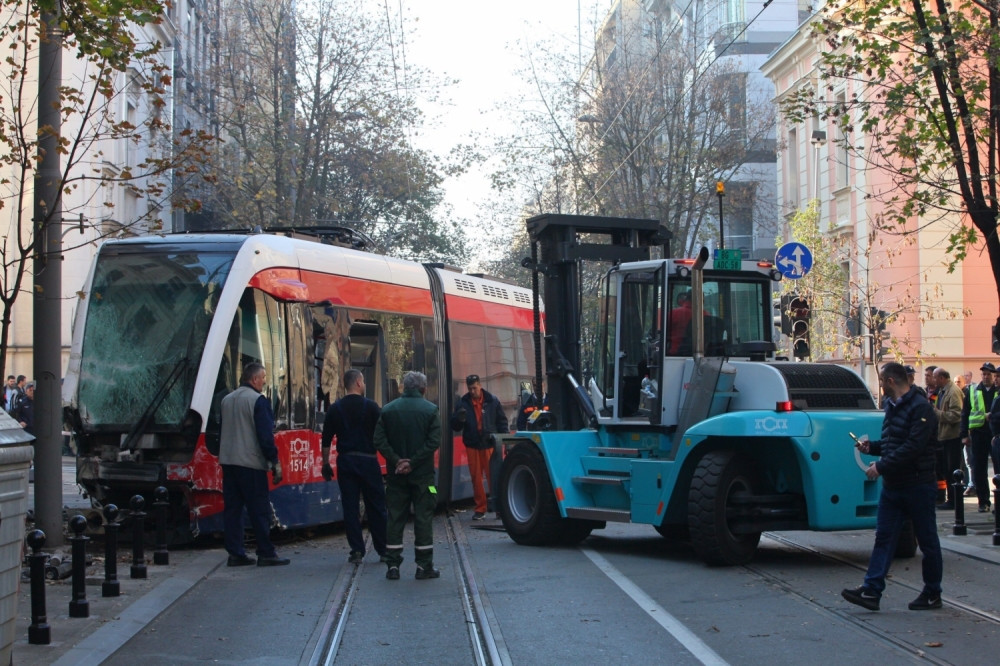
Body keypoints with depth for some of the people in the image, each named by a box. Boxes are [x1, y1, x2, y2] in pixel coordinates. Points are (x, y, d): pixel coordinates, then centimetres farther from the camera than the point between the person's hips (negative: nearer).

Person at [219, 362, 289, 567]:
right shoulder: (258, 400, -11)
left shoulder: (227, 400, 14)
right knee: (259, 510, -3)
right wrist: (275, 461, -11)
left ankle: (235, 553, 7)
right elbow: (265, 435, -15)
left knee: (232, 508, 8)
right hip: (251, 463, -7)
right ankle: (266, 554, -1)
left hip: (228, 461, 7)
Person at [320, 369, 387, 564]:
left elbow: (326, 440, 7)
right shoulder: (370, 406, -3)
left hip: (345, 461, 2)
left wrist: (326, 464, 14)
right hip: (368, 460, -2)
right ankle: (383, 550, 11)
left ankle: (357, 551, 1)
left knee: (350, 508, 4)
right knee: (376, 507, 6)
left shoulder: (335, 409, 5)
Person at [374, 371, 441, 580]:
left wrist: (397, 460, -9)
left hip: (396, 475, 2)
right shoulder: (430, 410, -3)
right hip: (422, 475, -2)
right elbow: (434, 441, -12)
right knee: (423, 518, 3)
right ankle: (424, 566, 5)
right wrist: (412, 462, -13)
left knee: (395, 518, 7)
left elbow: (379, 440, -5)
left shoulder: (388, 410, 4)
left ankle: (393, 565, 7)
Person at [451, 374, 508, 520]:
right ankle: (480, 509, 12)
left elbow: (502, 421, 8)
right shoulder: (463, 402, 4)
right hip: (472, 446, 2)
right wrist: (459, 418, -17)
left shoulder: (492, 401, 2)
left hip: (490, 444, -2)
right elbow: (455, 426, 5)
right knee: (476, 478, 5)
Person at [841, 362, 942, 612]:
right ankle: (871, 591, 1)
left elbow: (913, 447, -24)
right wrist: (871, 447, 5)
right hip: (892, 485, 9)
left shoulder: (920, 408, -15)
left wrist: (881, 466, -22)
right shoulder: (892, 406, 13)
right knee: (883, 537, 3)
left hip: (917, 485, -9)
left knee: (927, 540, 4)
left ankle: (932, 594, 14)